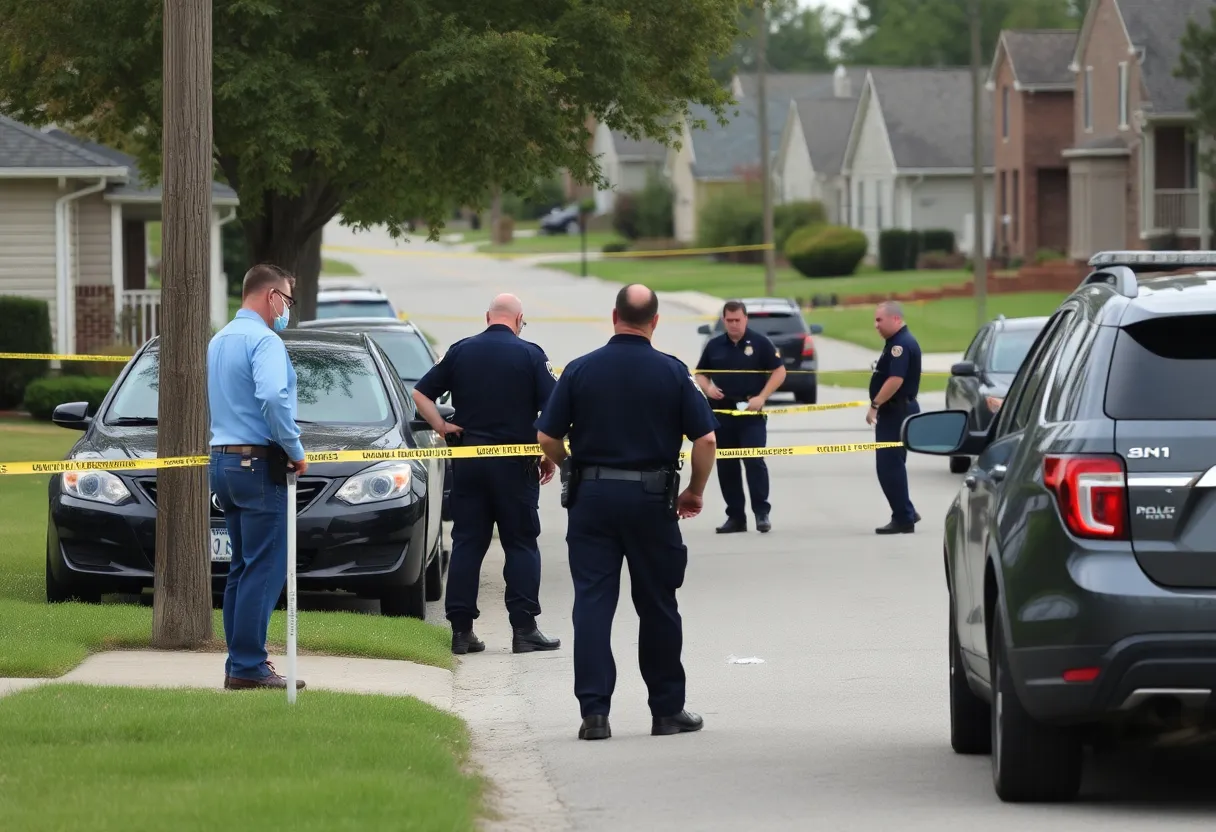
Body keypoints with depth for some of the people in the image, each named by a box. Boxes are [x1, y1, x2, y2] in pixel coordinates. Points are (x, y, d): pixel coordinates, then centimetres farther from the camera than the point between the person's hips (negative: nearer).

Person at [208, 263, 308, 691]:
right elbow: (273, 398, -26)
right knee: (265, 569, -8)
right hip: (258, 463, -9)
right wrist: (295, 451, -15)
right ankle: (248, 666, -11)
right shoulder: (263, 340, -12)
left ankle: (240, 661, 13)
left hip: (223, 461, 9)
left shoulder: (219, 341, 18)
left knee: (242, 567, 13)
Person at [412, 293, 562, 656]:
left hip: (468, 460, 3)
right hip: (515, 463, -3)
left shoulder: (460, 352, 5)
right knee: (521, 544, 3)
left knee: (466, 544, 6)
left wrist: (441, 427, 7)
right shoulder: (529, 355, -5)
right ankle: (523, 629, -1)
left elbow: (420, 394, 5)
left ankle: (461, 629, 4)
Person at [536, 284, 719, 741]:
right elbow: (706, 439, -6)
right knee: (657, 606, 10)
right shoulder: (672, 372, -3)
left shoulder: (580, 370, -2)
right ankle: (667, 710, 16)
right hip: (652, 498, 0)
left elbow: (547, 437, -2)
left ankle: (594, 711, -7)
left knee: (592, 602, 1)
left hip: (591, 497, 0)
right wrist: (695, 492, 9)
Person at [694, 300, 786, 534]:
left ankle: (761, 513, -6)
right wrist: (707, 388, -4)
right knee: (726, 466, 5)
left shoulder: (759, 343, -1)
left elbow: (779, 372, 0)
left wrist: (762, 397, -11)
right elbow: (701, 374, 18)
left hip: (751, 413, -4)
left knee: (754, 461, -12)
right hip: (722, 413, 4)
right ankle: (735, 516, 12)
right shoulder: (714, 346, 9)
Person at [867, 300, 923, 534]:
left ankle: (903, 519, -4)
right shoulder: (897, 342, 16)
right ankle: (905, 514, 20)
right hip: (895, 412, 11)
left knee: (889, 465, -8)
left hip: (897, 411, -11)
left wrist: (875, 405, -23)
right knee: (891, 465, 15)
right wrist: (879, 406, 18)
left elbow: (895, 380, -27)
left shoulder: (901, 344, -17)